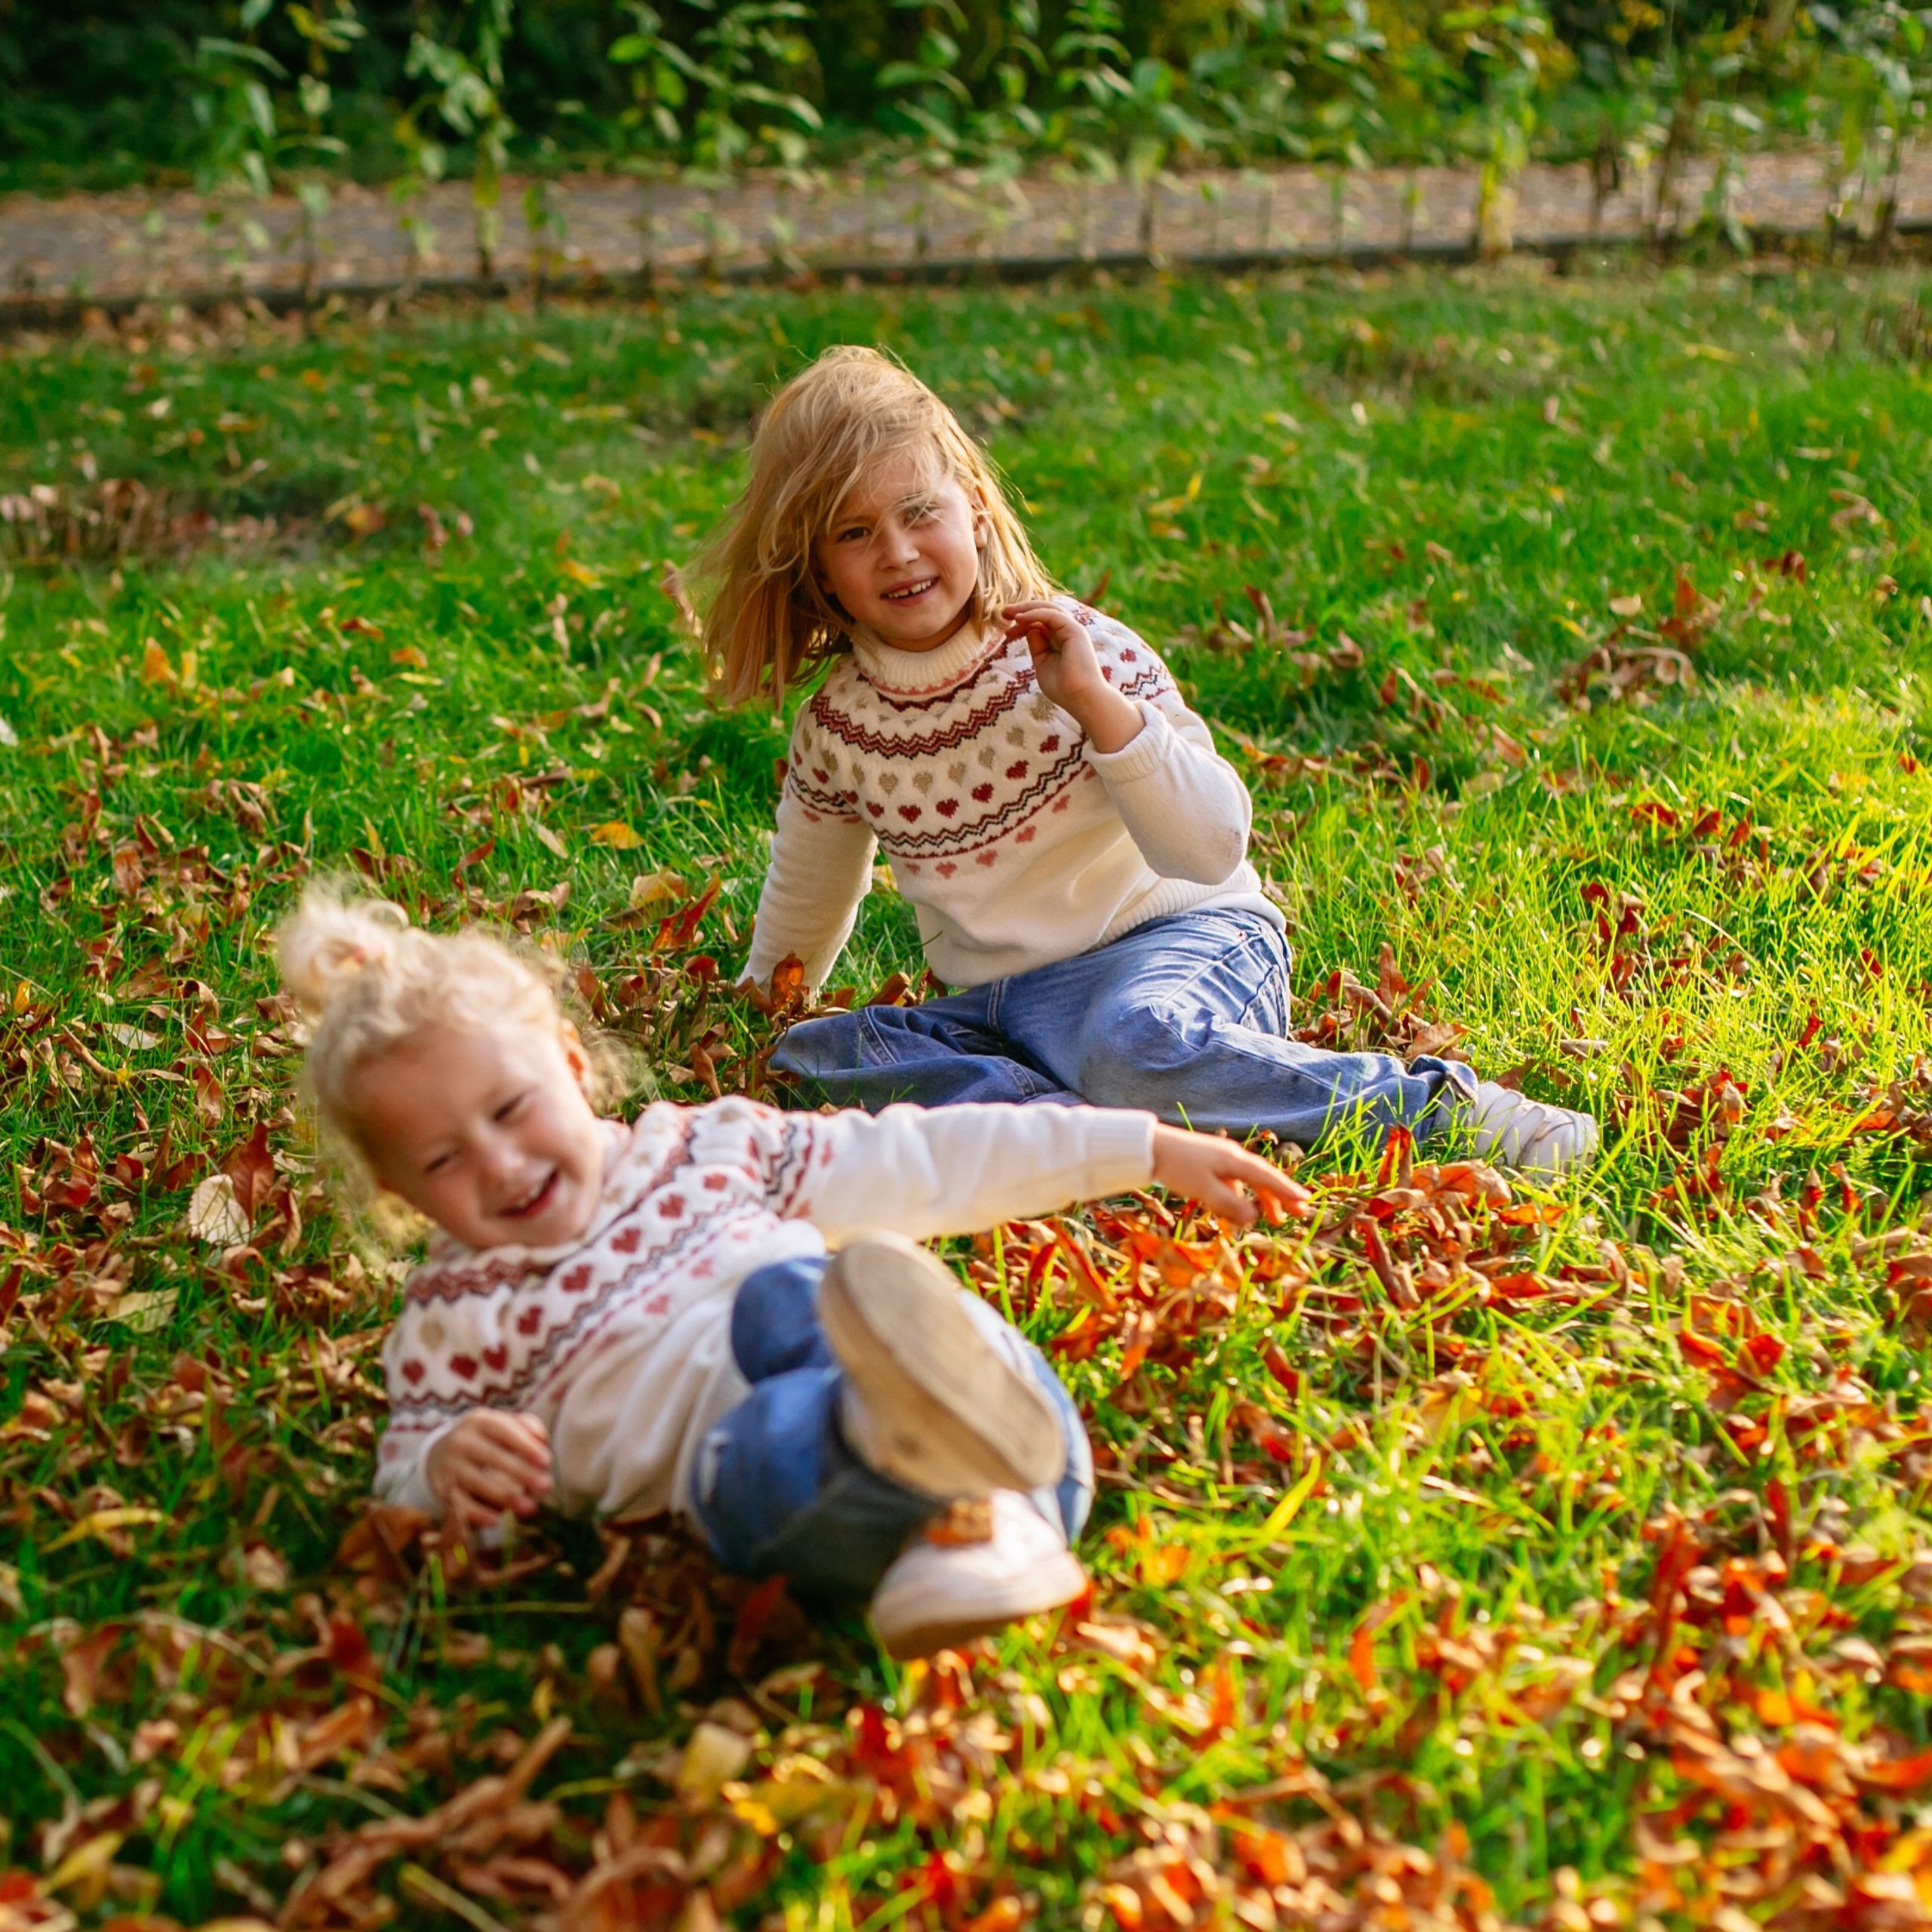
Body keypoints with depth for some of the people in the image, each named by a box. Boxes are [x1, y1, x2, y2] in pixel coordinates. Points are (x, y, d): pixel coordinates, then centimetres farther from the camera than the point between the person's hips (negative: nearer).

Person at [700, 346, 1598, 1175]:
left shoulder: (1078, 652, -12)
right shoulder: (836, 728, 0)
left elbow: (1213, 850, -21)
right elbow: (806, 900, 23)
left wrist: (1099, 706, -28)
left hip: (1179, 940, -5)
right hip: (1002, 1003, 6)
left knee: (1135, 1043, -40)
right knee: (807, 1058, -18)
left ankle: (1442, 1102, -25)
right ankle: (1108, 1127, -31)